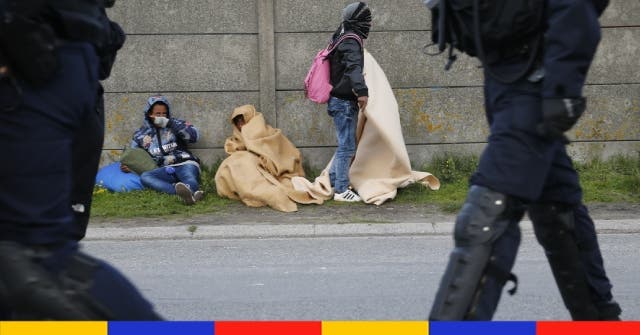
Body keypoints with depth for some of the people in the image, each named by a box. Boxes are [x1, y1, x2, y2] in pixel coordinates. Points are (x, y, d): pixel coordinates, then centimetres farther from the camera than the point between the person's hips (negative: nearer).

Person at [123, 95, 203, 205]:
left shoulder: (175, 125, 15)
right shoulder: (141, 135, 20)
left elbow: (193, 135, -3)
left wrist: (169, 123, -8)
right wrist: (127, 166, 1)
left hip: (185, 164, -1)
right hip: (164, 170, 1)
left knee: (190, 179, -34)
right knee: (144, 177, -31)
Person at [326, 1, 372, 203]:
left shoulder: (341, 38, 15)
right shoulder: (350, 41, -16)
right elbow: (353, 67, -34)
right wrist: (362, 91, -47)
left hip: (342, 101, 10)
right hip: (344, 102, -10)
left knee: (345, 144, 18)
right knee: (347, 146, -6)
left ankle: (333, 180, 25)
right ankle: (341, 190, -3)